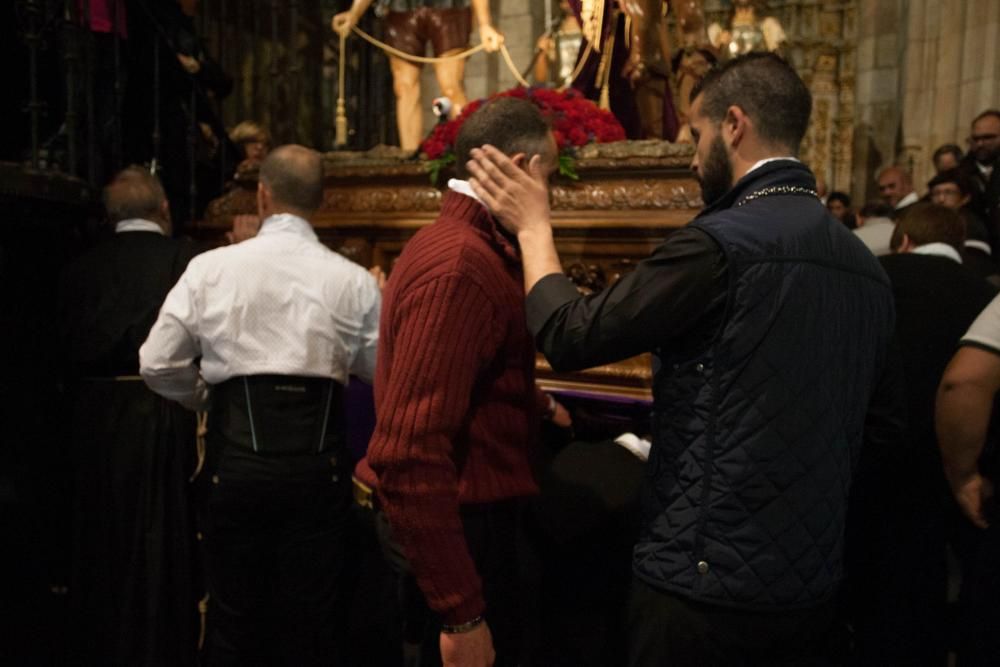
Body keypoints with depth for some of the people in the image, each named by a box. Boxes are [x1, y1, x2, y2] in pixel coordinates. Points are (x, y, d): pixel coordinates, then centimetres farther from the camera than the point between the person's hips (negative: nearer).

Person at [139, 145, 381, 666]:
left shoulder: (209, 268, -3)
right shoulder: (353, 281, -4)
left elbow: (158, 366, 0)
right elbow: (381, 371, 1)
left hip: (235, 453, 1)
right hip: (317, 460, 0)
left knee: (233, 613, 18)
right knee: (310, 620, 14)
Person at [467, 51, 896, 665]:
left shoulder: (721, 244, -20)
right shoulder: (868, 268, 4)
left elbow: (570, 337, -15)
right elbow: (856, 427, 12)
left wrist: (533, 227, 0)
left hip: (706, 583, -7)